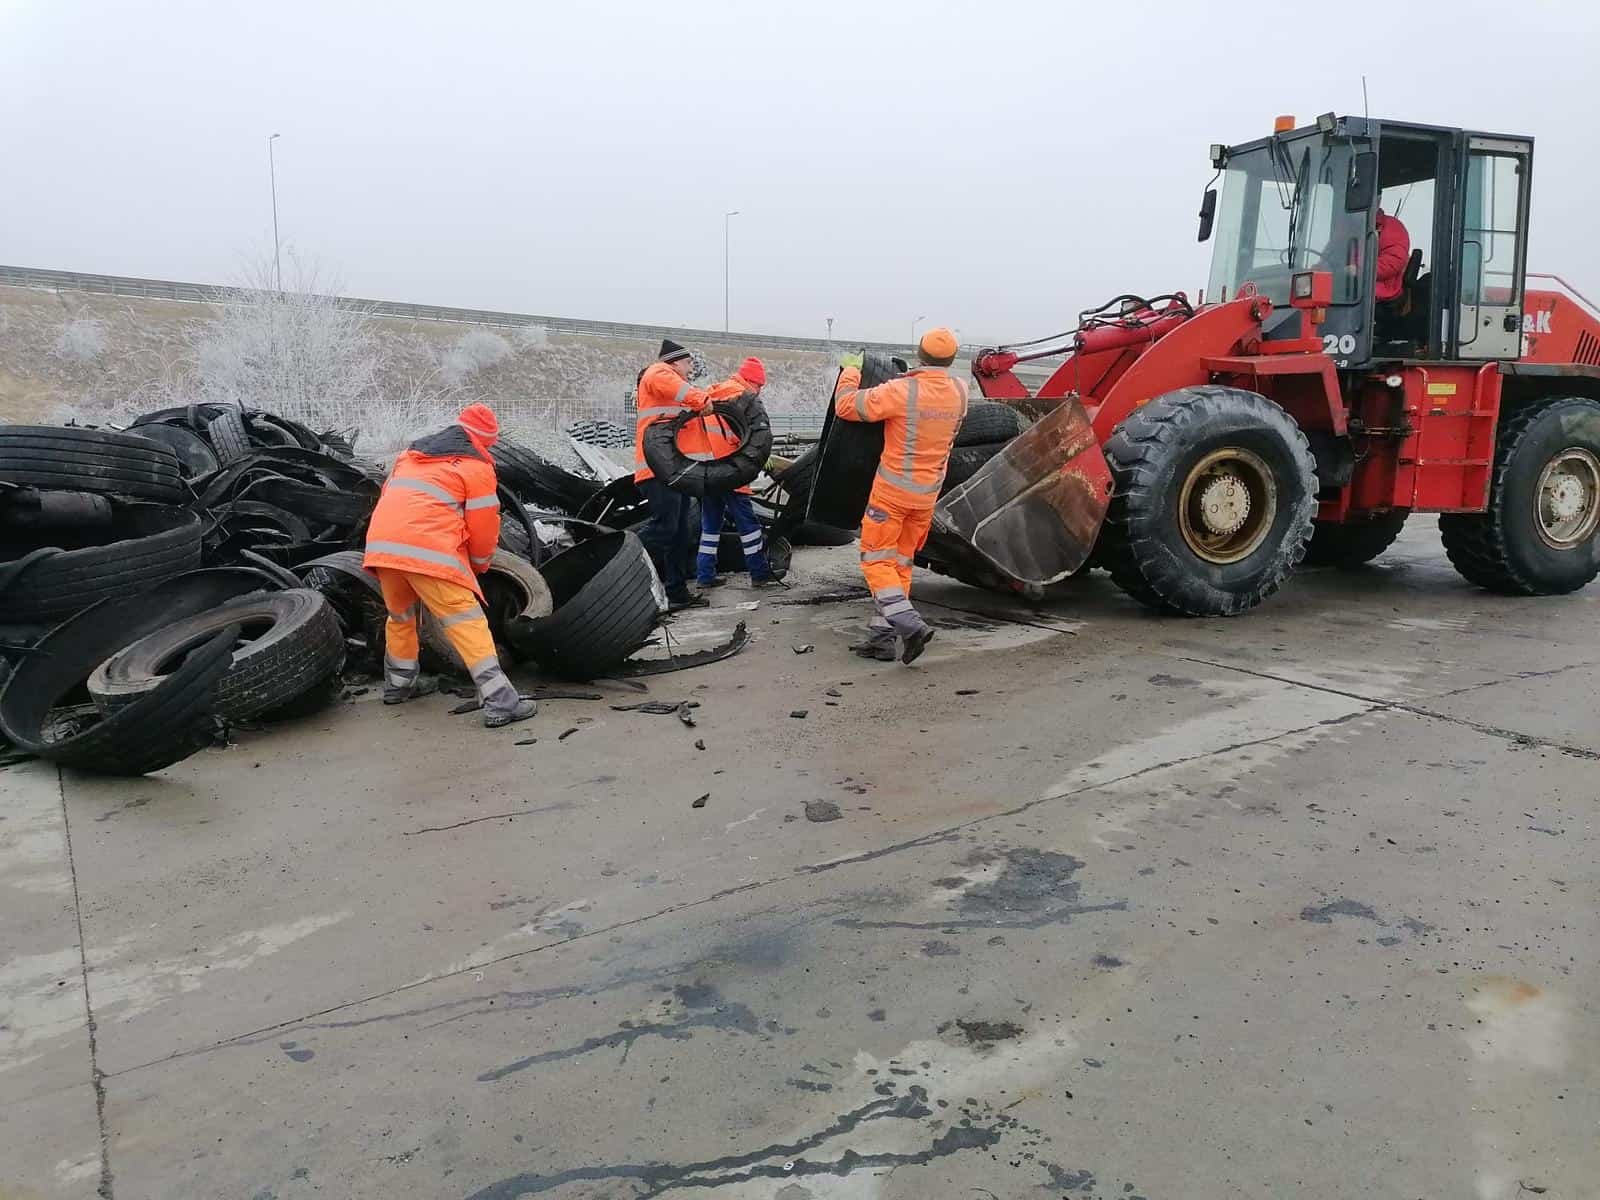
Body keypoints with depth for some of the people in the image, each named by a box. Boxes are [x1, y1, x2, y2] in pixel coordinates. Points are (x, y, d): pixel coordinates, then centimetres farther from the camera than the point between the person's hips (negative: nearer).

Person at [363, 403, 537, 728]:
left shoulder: (413, 451, 26)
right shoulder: (476, 466, 6)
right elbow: (484, 525, 4)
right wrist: (479, 565, 23)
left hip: (381, 543, 7)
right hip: (429, 551, -7)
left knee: (400, 615, 28)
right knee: (467, 622, -5)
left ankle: (399, 684, 42)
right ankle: (499, 702, -10)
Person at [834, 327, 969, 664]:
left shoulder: (901, 391, -21)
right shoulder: (959, 392, -2)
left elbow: (846, 406, -15)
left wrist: (850, 370, 2)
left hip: (892, 489, -6)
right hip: (928, 493, 6)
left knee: (876, 560, 2)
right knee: (900, 562, 13)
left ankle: (911, 625, -14)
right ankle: (882, 637, 14)